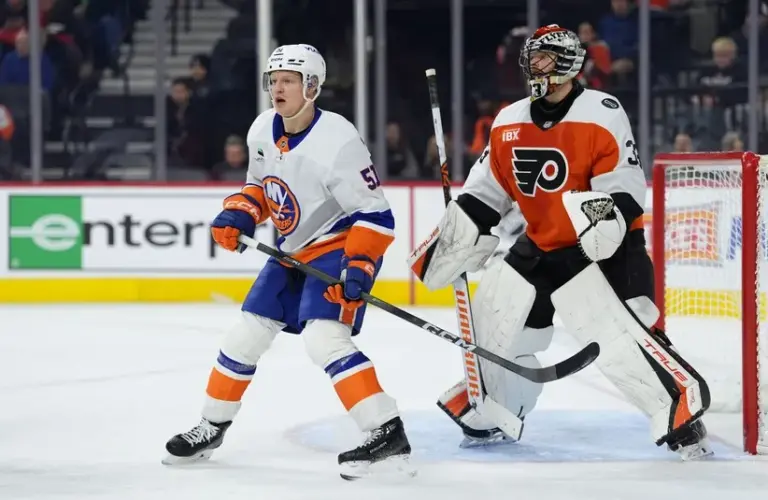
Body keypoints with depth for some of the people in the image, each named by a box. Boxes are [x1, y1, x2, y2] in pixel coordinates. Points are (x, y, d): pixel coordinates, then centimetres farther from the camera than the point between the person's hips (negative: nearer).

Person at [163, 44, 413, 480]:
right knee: (247, 335, 11)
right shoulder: (263, 131, -4)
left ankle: (388, 435, -30)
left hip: (342, 246, -8)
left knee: (323, 338, -27)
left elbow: (375, 214, -22)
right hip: (295, 249, 8)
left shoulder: (337, 142, -26)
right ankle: (213, 427, 29)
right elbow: (261, 185, 16)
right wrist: (239, 215, -3)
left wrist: (359, 266, -32)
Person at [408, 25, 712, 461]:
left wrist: (608, 217, -35)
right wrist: (455, 238, 6)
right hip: (539, 245, 7)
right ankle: (489, 416, 31)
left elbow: (626, 184, -17)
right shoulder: (509, 123, 5)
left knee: (620, 335, -22)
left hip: (598, 245, -7)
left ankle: (683, 414, -16)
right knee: (493, 321, 11)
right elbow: (488, 191, 13)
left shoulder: (603, 114, -14)